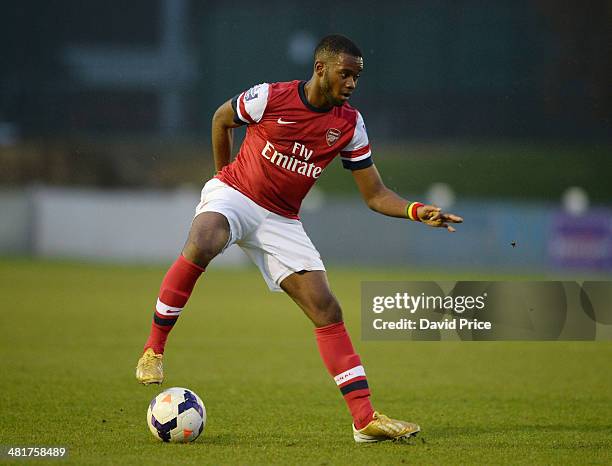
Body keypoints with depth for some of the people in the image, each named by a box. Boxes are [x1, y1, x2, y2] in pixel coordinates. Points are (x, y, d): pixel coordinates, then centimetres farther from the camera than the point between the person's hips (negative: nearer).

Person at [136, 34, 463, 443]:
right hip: (233, 195, -4)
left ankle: (365, 419, -6)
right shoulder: (269, 98, -14)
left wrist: (417, 211, -17)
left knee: (326, 309, -7)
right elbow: (221, 118, 7)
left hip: (282, 221, 4)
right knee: (200, 247, -38)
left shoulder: (349, 125, -3)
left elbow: (374, 195, 0)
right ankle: (153, 350, -22)